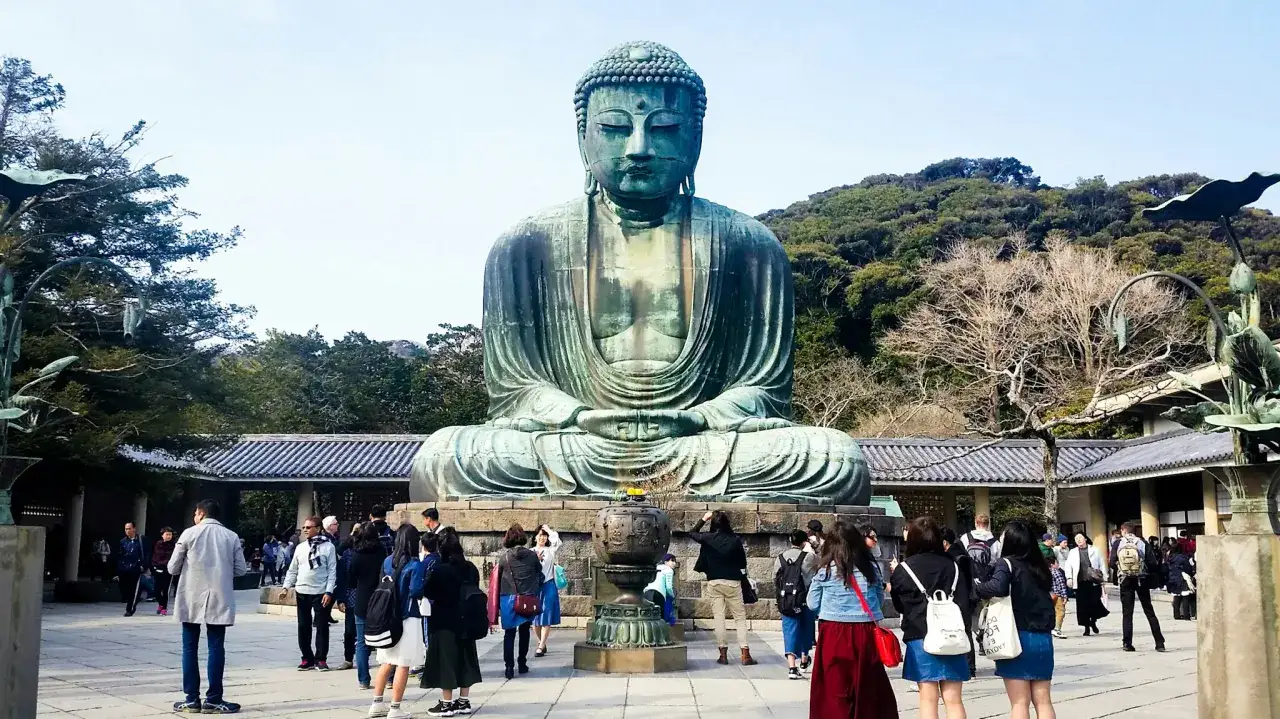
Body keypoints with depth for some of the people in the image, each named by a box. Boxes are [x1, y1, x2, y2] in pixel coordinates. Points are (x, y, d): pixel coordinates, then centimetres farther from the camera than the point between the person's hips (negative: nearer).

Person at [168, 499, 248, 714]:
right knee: (216, 648, 3)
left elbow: (172, 569, 2)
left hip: (192, 600, -1)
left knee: (190, 649, 7)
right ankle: (213, 700, 2)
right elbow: (241, 570, 5)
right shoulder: (231, 537, 3)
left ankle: (192, 699, 8)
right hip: (219, 600, 1)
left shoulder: (189, 534, -1)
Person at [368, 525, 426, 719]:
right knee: (403, 665, 0)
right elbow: (416, 591, -18)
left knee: (387, 662, 17)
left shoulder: (388, 561, 6)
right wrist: (425, 581, -2)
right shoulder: (415, 564, -14)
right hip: (407, 618, -7)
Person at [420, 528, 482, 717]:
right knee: (463, 658, 13)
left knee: (445, 659, 2)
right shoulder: (471, 568, 0)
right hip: (465, 622, 6)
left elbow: (428, 594, -9)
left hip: (444, 622, -6)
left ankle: (446, 704, 7)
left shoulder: (440, 569, -18)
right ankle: (464, 701, 20)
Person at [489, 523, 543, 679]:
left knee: (509, 633, 3)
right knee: (524, 631, 15)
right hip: (528, 599, 1)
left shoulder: (504, 557, -3)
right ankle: (522, 664, 19)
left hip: (508, 598, -1)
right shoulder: (532, 556, -2)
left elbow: (498, 577, 3)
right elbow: (539, 573, 7)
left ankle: (509, 666, -5)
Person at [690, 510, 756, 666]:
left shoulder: (707, 538, -4)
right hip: (733, 583, -1)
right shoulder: (735, 540, -7)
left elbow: (692, 534, 16)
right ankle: (745, 654, 0)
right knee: (740, 617, 5)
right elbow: (742, 563, 0)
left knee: (719, 617, 6)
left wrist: (703, 519, 22)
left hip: (714, 582, 1)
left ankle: (723, 654, 5)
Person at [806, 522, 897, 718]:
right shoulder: (871, 568, 3)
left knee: (835, 690, 5)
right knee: (868, 688, 13)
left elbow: (812, 604, 3)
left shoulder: (825, 570, -5)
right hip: (866, 633, 3)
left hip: (834, 634, -3)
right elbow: (880, 600, 14)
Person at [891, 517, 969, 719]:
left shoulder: (904, 569, -4)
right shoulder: (952, 565, 2)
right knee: (953, 699, 6)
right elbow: (965, 603, 0)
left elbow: (900, 606, 7)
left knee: (928, 699, 3)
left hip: (921, 638, -2)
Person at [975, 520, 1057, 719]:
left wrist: (976, 587, -12)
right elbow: (1044, 597, 14)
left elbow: (997, 587, -28)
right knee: (1043, 700, 10)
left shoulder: (1008, 563, -10)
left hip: (1018, 637, -5)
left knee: (1020, 703, 1)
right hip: (1043, 638, 6)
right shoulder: (1039, 566, 9)